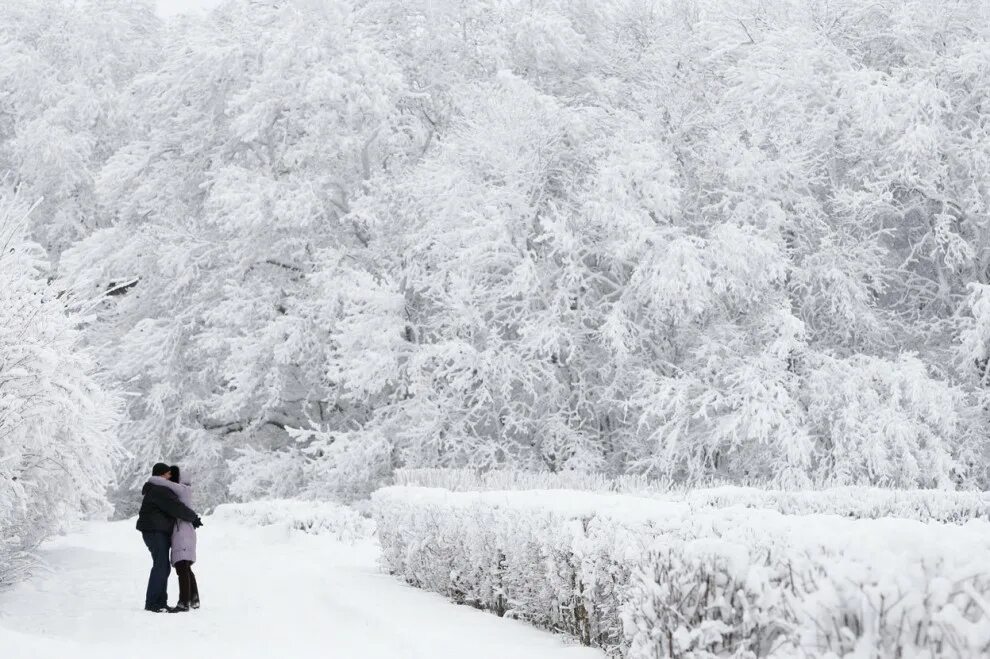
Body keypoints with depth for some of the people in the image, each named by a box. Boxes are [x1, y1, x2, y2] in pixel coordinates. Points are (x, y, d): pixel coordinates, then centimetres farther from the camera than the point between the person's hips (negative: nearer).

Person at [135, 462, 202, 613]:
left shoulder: (157, 489, 20)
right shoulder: (160, 490, -14)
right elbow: (176, 508, -19)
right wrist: (194, 518, -7)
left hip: (161, 532, 11)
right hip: (154, 531, -11)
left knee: (164, 567, 10)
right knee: (161, 566, -14)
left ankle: (160, 602, 12)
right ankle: (151, 603, -14)